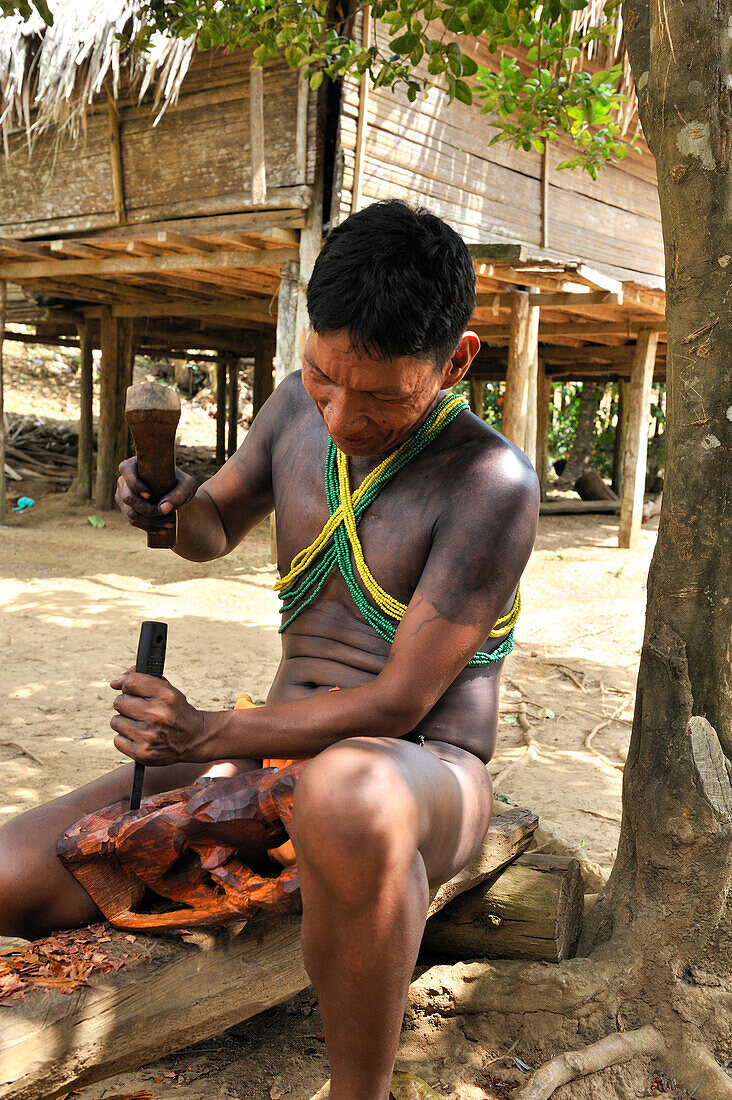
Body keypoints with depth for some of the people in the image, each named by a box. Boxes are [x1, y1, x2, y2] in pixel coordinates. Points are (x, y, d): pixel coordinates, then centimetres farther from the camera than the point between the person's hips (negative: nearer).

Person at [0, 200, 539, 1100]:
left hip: (425, 779, -4)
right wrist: (168, 508, -5)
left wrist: (208, 734, -15)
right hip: (276, 754, 5)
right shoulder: (302, 404, 2)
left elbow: (398, 704, -18)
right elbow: (215, 530, 19)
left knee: (348, 800, -44)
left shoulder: (492, 484, -18)